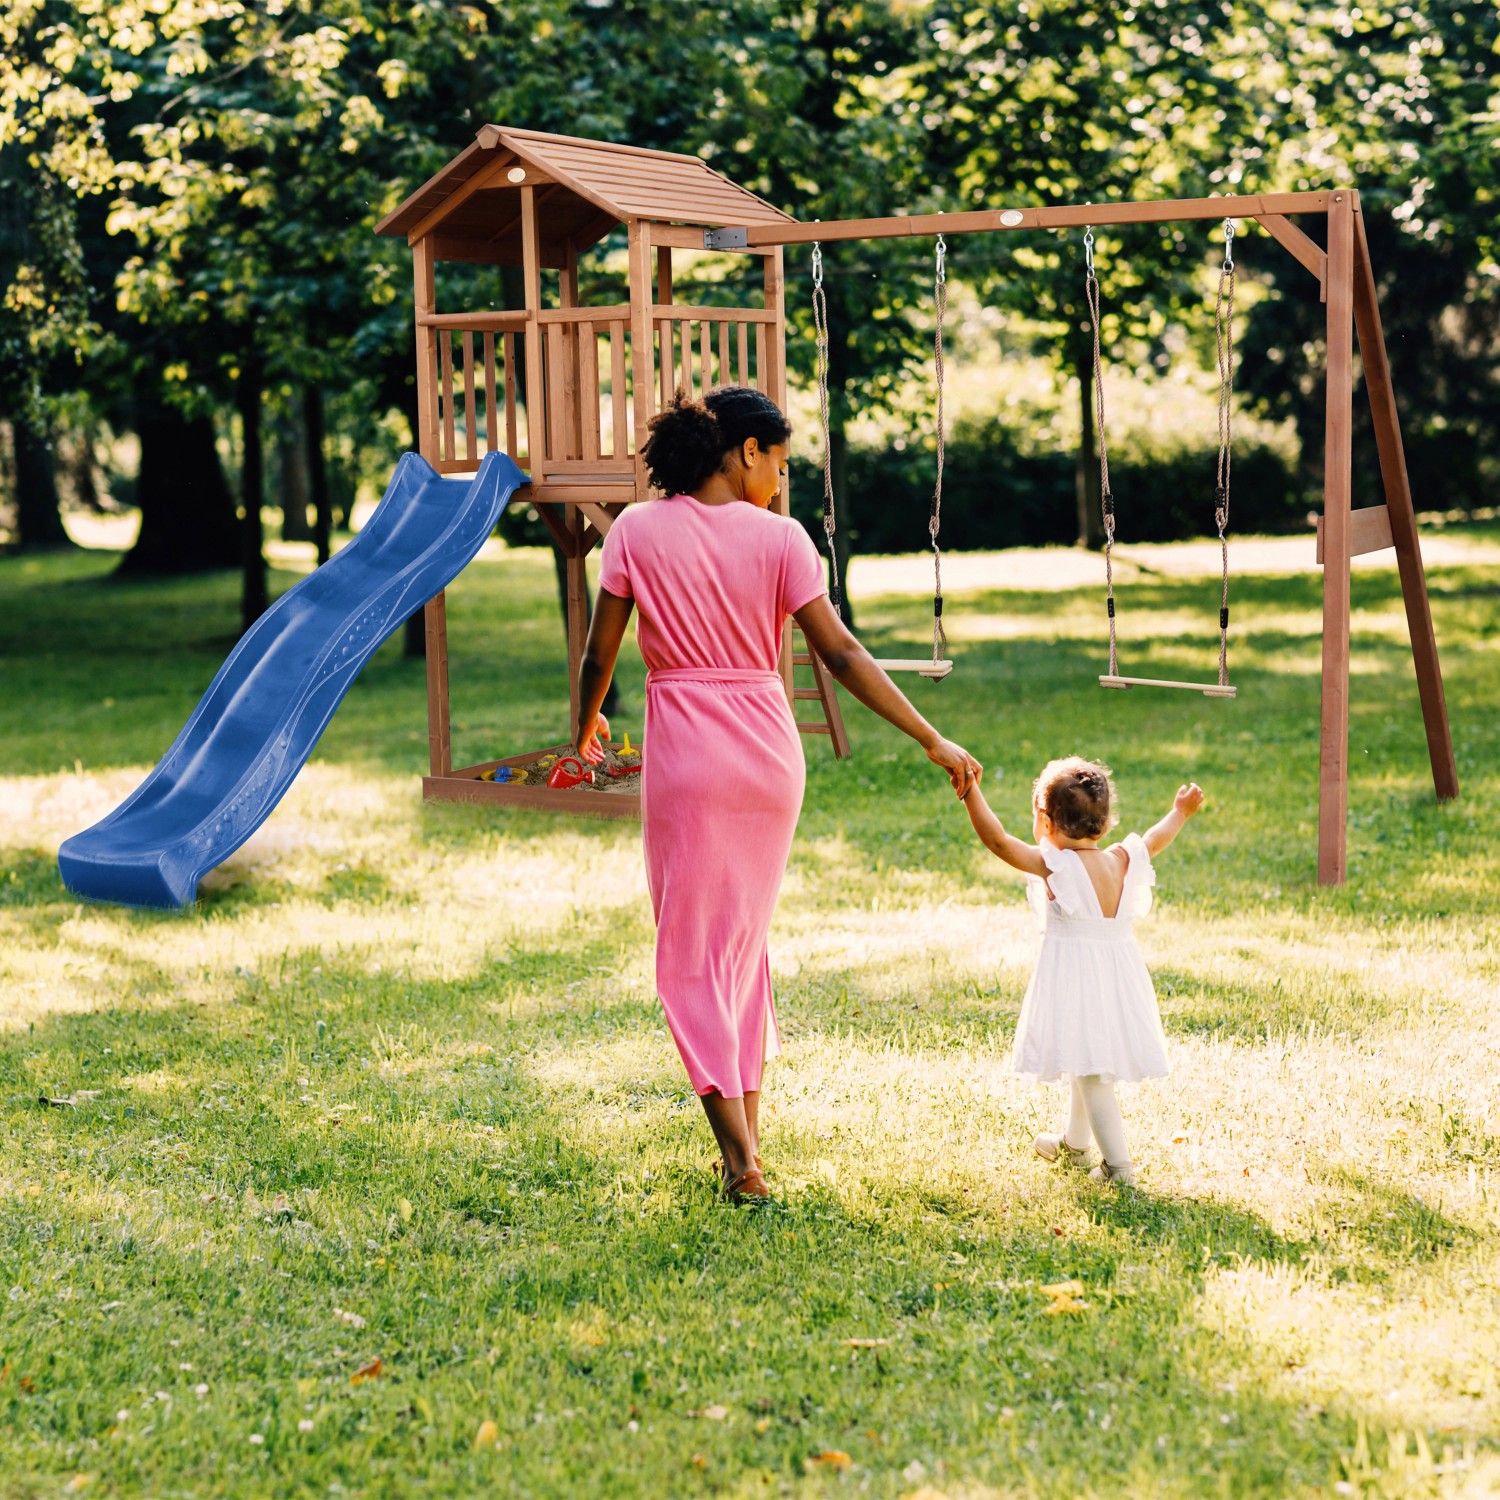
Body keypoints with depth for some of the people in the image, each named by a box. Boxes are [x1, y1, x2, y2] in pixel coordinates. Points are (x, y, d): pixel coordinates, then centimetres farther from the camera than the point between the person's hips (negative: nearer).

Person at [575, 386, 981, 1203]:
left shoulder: (638, 530, -3)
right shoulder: (779, 537, -4)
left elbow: (599, 652, 0)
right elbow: (841, 655, -7)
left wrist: (586, 724, 21)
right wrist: (933, 741, -4)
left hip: (686, 752, -2)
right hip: (769, 749, 2)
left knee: (692, 951, 4)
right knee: (745, 937, 19)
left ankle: (741, 1159, -3)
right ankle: (747, 1131, 24)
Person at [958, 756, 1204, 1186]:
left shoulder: (1053, 865, -16)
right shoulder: (1122, 861, 2)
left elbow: (997, 839, -21)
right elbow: (1154, 840, 21)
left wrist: (970, 791, -20)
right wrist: (1180, 813, 39)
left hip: (1074, 975, -7)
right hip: (1118, 971, 7)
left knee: (1090, 1072, -4)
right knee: (1086, 1066, 24)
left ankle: (1118, 1164, -6)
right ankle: (1073, 1142, 43)